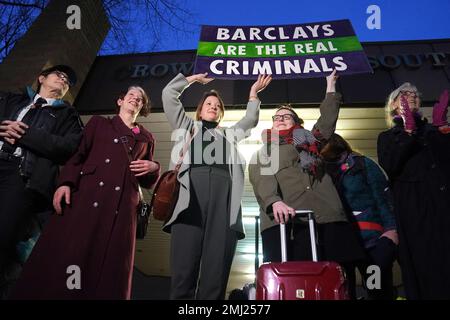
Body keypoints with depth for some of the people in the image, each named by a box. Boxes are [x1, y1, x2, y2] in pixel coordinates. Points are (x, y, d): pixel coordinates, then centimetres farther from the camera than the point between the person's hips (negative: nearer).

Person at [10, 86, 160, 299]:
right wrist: (65, 183, -7)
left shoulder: (146, 138, 22)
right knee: (63, 256, -9)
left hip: (121, 206, 1)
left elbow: (146, 182, 21)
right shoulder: (98, 123, 19)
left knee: (110, 268, -2)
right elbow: (78, 155, 9)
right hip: (85, 197, -1)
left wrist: (153, 168, 0)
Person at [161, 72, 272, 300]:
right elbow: (168, 95, 27)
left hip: (224, 196, 2)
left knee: (216, 273, -8)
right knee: (184, 270, -12)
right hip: (192, 193, -2)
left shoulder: (229, 134, 36)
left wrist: (253, 95, 39)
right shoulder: (188, 127, 29)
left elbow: (250, 120, 39)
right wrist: (192, 79, 36)